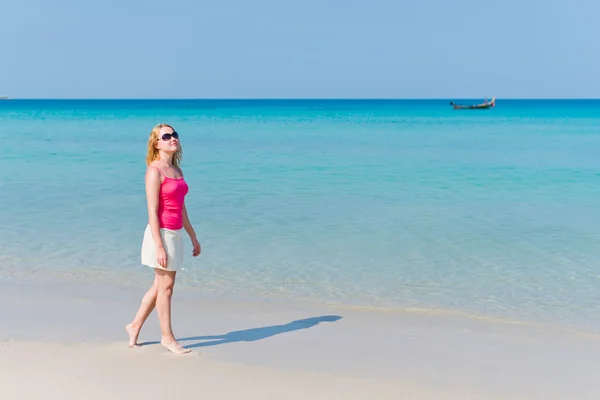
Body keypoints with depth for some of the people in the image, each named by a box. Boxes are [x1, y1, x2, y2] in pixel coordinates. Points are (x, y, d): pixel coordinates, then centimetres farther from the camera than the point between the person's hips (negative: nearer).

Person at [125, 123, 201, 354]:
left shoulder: (177, 170, 12)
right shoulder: (154, 171, -13)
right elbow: (152, 212, -16)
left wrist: (193, 237, 18)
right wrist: (159, 246, -20)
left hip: (175, 234, 8)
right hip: (161, 233, -8)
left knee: (160, 286, 17)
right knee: (165, 287, 3)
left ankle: (135, 326, 31)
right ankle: (167, 337, 17)